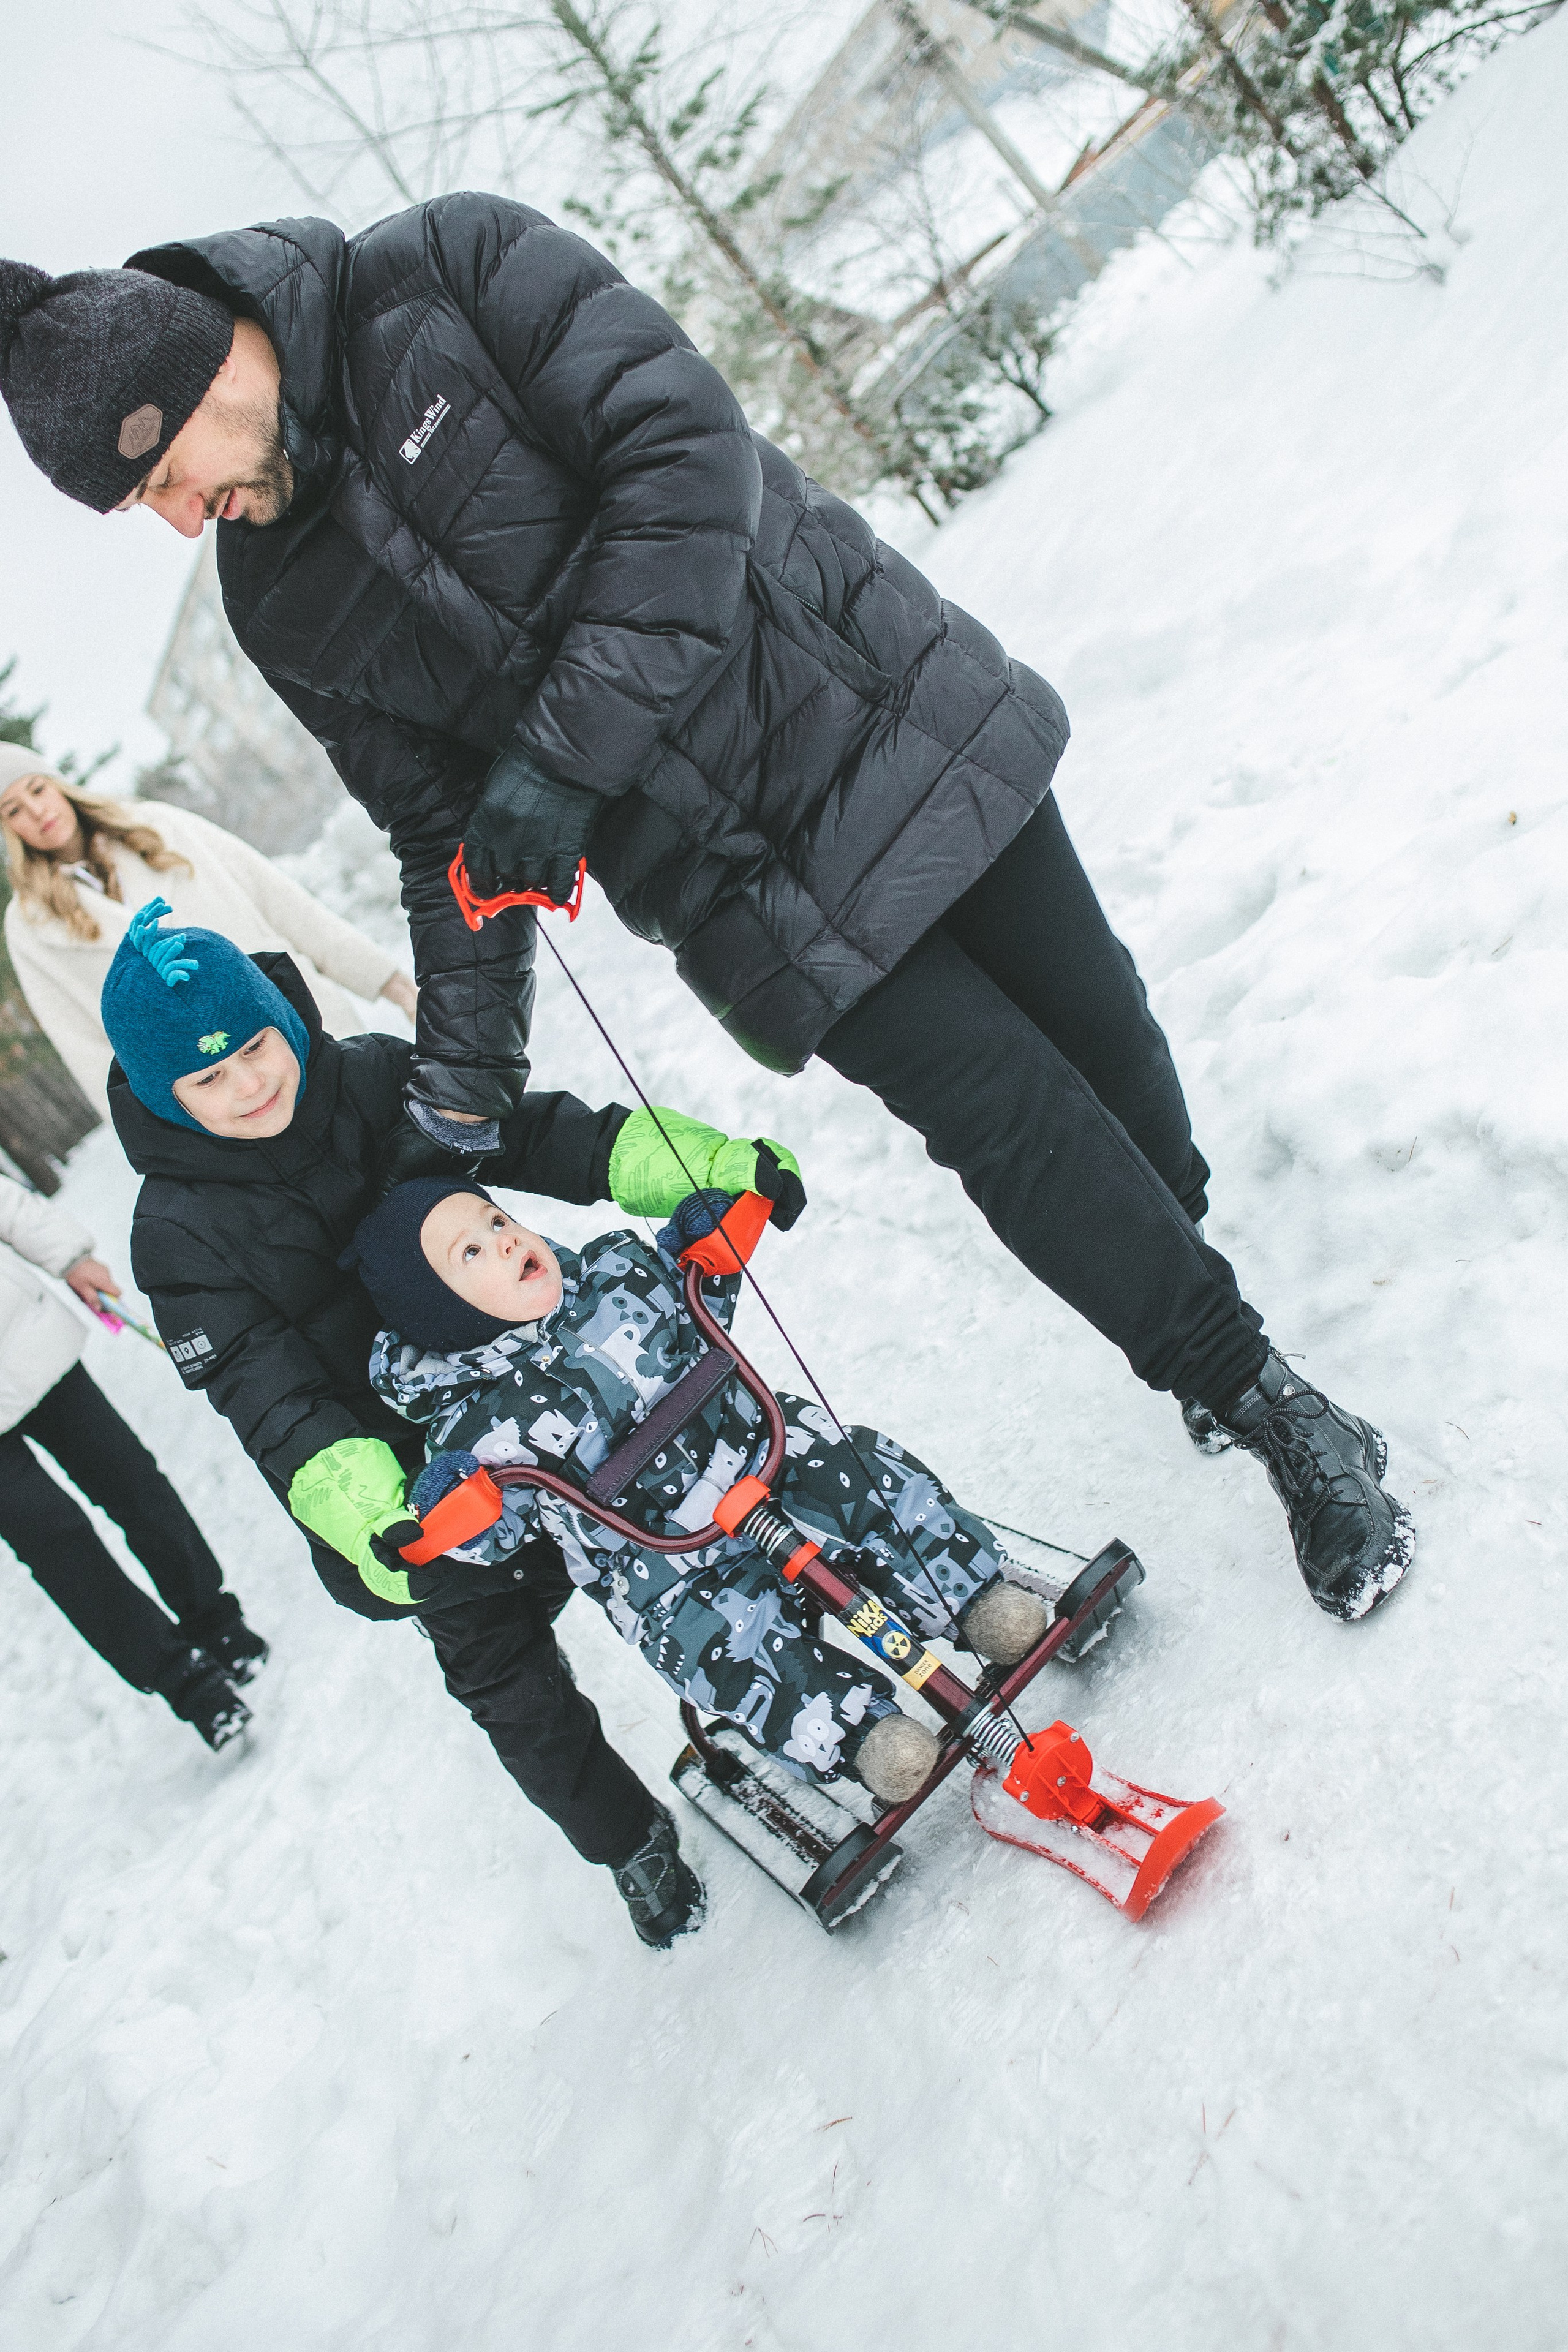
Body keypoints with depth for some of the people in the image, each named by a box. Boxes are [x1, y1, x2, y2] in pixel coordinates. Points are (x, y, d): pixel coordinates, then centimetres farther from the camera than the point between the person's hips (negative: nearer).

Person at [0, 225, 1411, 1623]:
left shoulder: (448, 269, -10)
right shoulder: (282, 607, 1)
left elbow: (689, 452, -20)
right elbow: (447, 837, 5)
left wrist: (568, 746, -24)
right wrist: (459, 1095, -2)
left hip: (890, 707, -1)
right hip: (763, 895, 1)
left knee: (1094, 1023, 10)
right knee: (1017, 1123, -6)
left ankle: (1175, 1238, 41)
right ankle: (1263, 1403, 13)